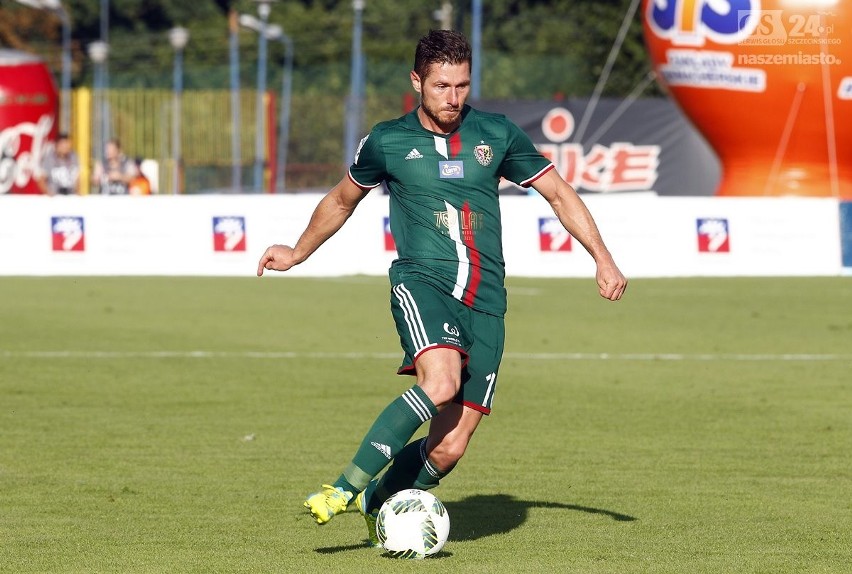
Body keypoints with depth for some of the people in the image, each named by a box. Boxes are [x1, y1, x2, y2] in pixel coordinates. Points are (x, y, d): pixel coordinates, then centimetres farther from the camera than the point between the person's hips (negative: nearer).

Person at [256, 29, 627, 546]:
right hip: (422, 279, -2)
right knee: (441, 381, -35)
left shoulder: (497, 135, 9)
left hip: (484, 300, 2)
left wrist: (603, 259, 8)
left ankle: (375, 504, 19)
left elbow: (560, 194, 17)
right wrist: (298, 253, 34)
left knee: (449, 449, -8)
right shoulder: (387, 142, 7)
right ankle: (345, 488, -28)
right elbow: (342, 201, 26)